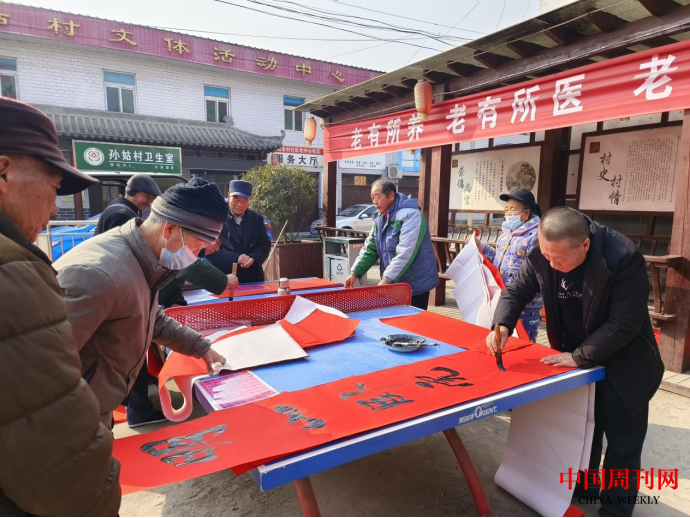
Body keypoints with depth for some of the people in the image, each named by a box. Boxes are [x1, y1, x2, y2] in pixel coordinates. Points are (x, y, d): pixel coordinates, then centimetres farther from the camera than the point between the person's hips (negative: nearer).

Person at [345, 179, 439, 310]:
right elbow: (370, 248, 6)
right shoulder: (379, 218, 8)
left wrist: (386, 279, -31)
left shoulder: (410, 215, -19)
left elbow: (405, 253, -27)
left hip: (415, 284, -7)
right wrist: (355, 273, -6)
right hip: (394, 284, 8)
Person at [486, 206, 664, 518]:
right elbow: (517, 291, -7)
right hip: (576, 355, 5)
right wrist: (502, 325, -26)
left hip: (623, 363, -4)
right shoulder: (542, 255, -19)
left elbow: (624, 324, -27)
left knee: (622, 439, 9)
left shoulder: (624, 258, -31)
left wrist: (579, 357, -25)